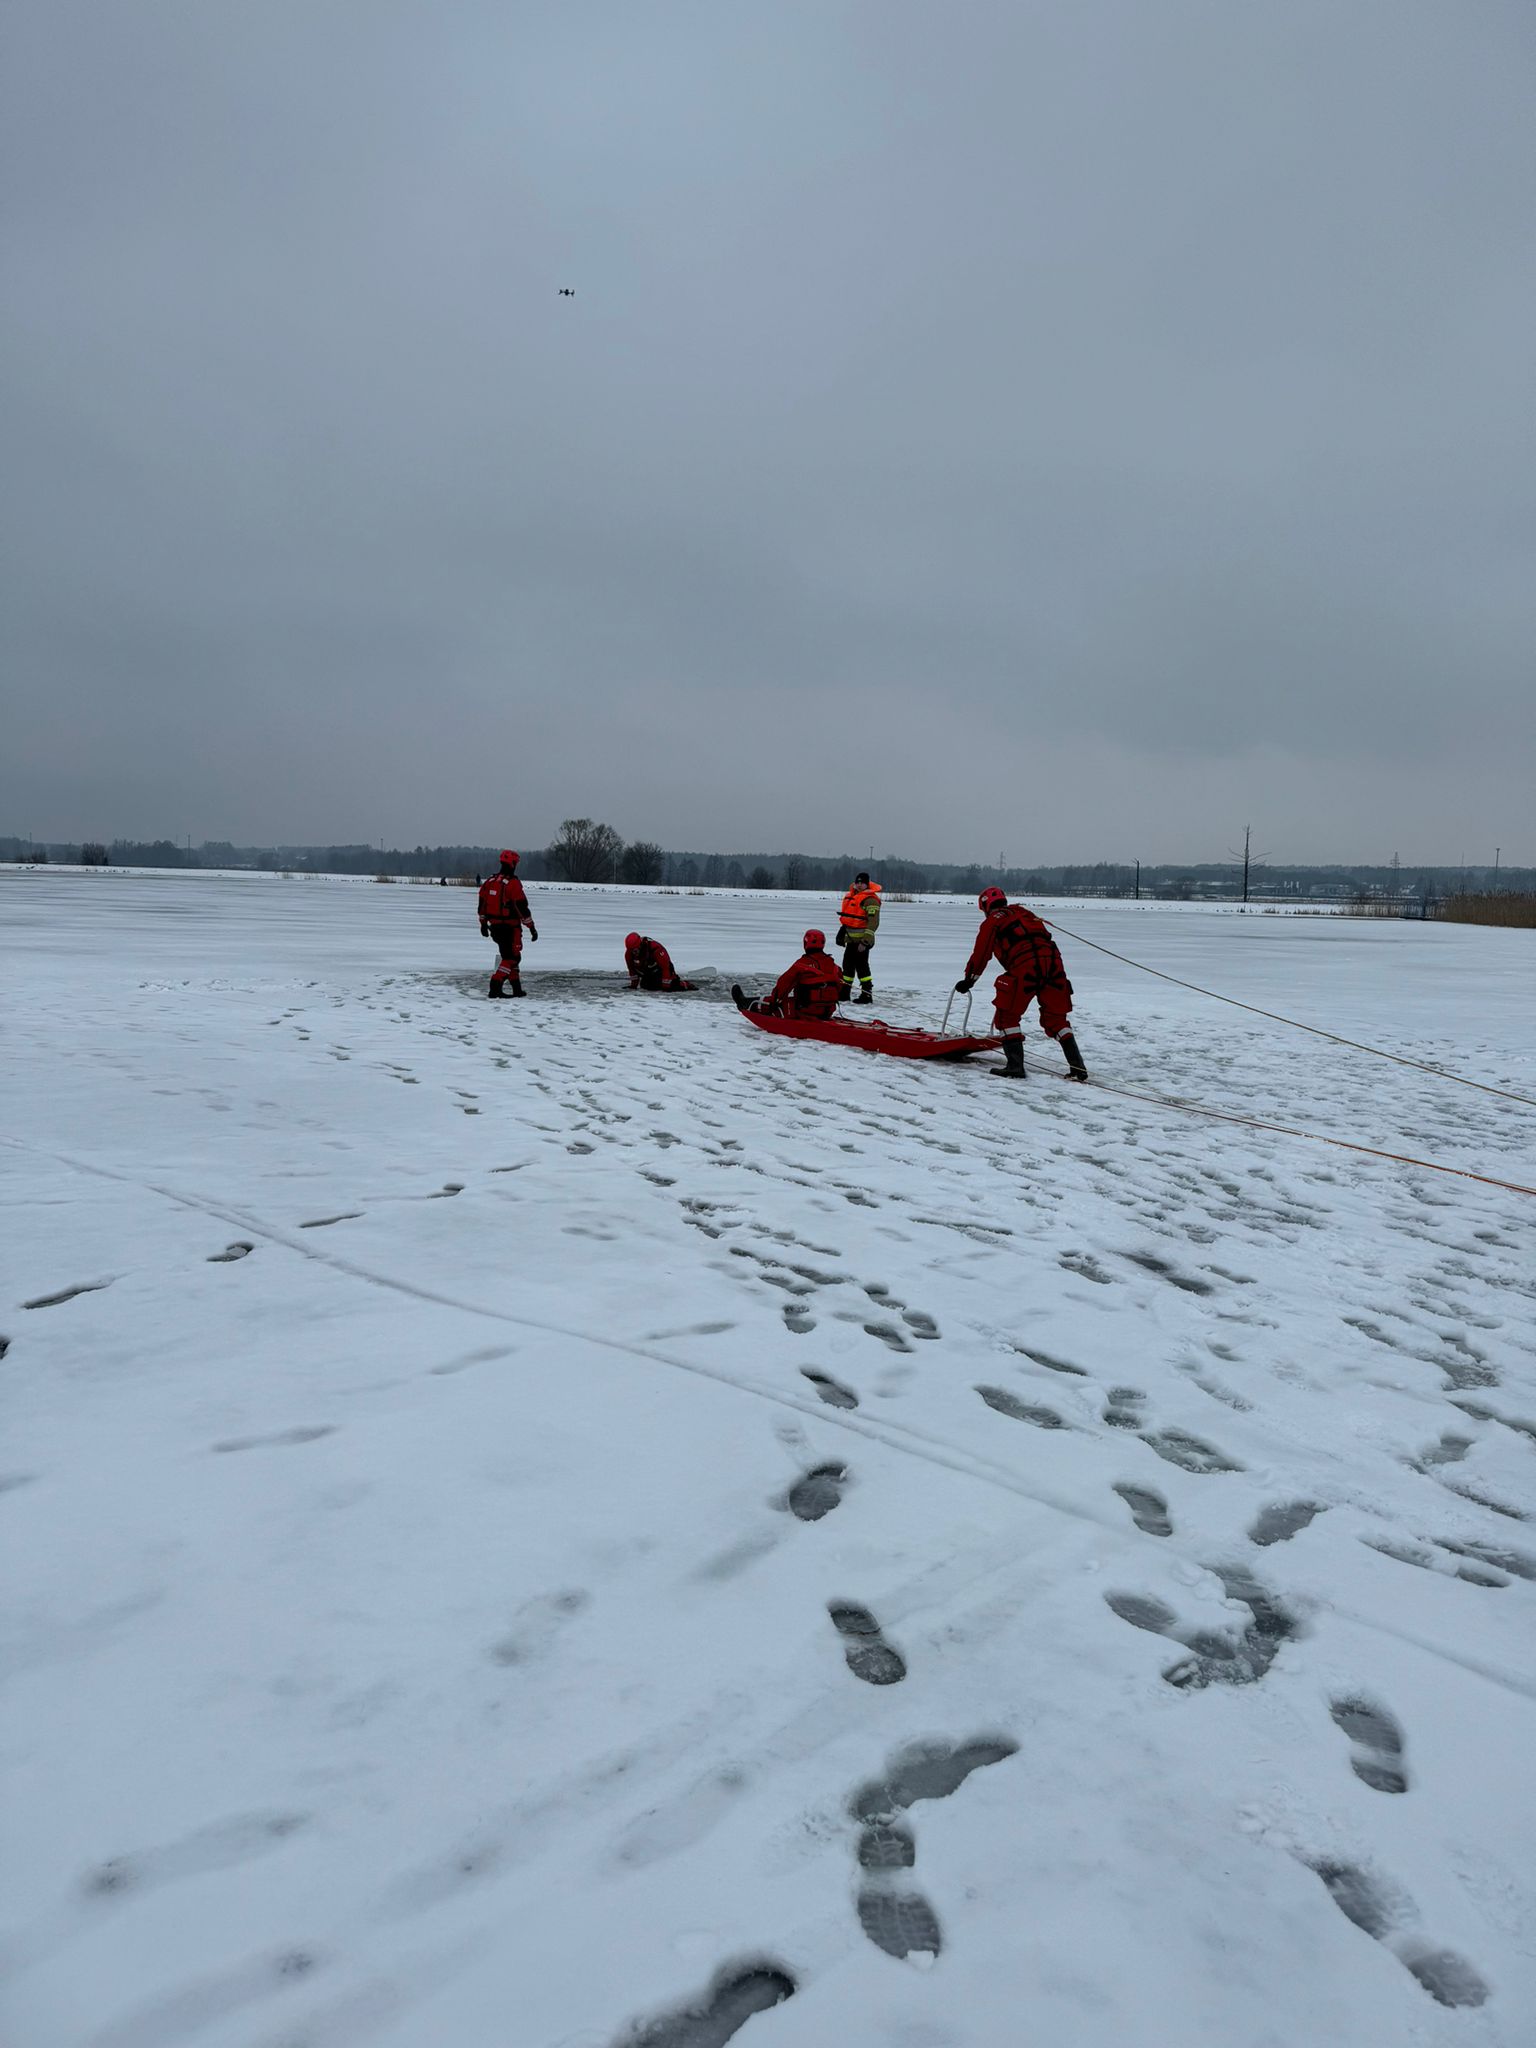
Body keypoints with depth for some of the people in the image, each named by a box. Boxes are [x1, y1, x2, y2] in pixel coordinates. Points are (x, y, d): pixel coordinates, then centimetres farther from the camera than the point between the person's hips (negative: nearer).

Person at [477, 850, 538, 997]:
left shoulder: (490, 881, 7)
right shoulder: (513, 883, -15)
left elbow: (482, 904, 13)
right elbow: (522, 908, -16)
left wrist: (483, 923, 23)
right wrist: (532, 927, -9)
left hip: (494, 926, 8)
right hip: (510, 927, -8)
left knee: (508, 956, 19)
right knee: (512, 958, 0)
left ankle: (517, 989, 22)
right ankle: (495, 987, -13)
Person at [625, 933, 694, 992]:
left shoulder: (655, 948, -34)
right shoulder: (629, 953, -16)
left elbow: (665, 967, -30)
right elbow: (632, 969, 2)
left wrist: (666, 985, -28)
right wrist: (633, 985, 3)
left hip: (660, 972, -7)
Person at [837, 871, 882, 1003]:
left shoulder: (870, 899, -14)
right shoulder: (850, 896, 14)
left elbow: (873, 922, -19)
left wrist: (865, 941, -23)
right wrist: (842, 934, 27)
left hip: (862, 940, -9)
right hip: (851, 939, 9)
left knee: (861, 965, -9)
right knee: (848, 964, 16)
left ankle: (867, 994, -4)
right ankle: (844, 992, 27)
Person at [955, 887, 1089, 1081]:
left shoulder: (992, 920, 14)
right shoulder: (1023, 912, 32)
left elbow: (981, 954, 12)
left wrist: (968, 980, 23)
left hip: (1025, 966, -6)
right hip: (1053, 960, 6)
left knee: (1007, 1015, 8)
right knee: (1056, 1019, 15)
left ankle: (1015, 1066, -1)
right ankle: (1078, 1068, 8)